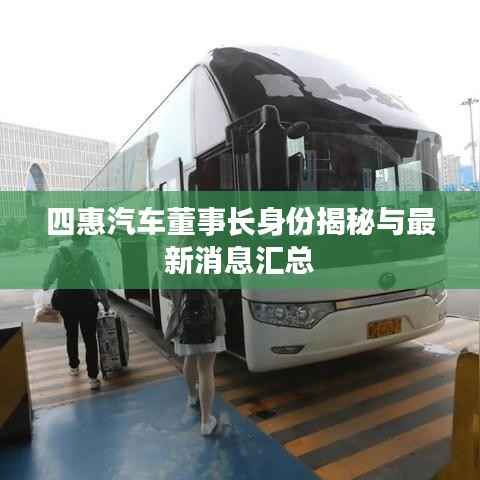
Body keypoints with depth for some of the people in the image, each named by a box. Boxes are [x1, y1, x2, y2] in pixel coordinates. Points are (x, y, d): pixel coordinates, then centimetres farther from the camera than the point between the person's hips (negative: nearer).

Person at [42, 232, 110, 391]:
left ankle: (74, 367, 39)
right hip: (85, 298, -2)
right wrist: (105, 300, 4)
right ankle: (93, 377, 1)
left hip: (65, 298, 3)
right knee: (90, 338, 3)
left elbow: (50, 275, -6)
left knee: (71, 334, 23)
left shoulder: (60, 253, -2)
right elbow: (99, 279, -5)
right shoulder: (89, 255, -5)